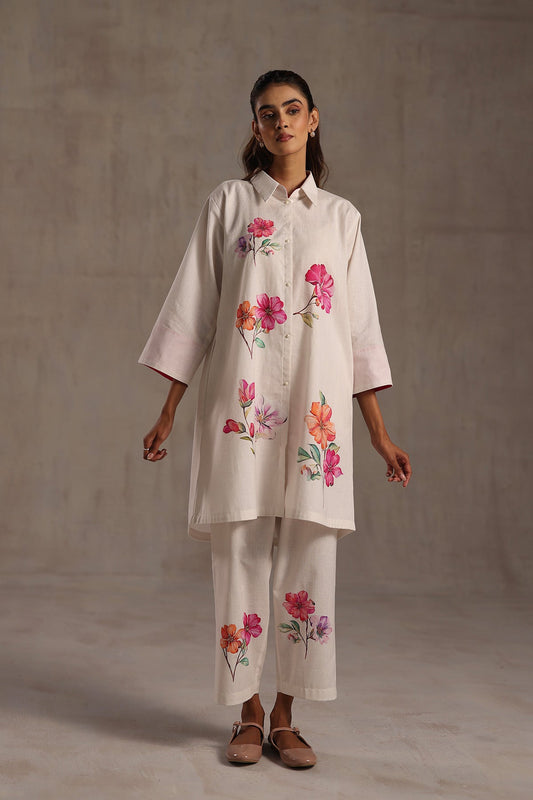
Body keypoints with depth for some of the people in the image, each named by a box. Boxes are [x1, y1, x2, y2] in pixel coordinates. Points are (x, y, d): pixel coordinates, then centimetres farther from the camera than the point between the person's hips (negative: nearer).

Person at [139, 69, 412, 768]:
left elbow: (361, 327, 12)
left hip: (316, 406, 1)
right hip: (241, 403, -1)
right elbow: (194, 307, 7)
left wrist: (380, 434, 8)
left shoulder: (341, 216, 13)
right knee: (241, 553, 0)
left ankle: (286, 717, 14)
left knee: (309, 558, 0)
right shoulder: (228, 203, 9)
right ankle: (248, 715, 15)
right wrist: (169, 413, 2)